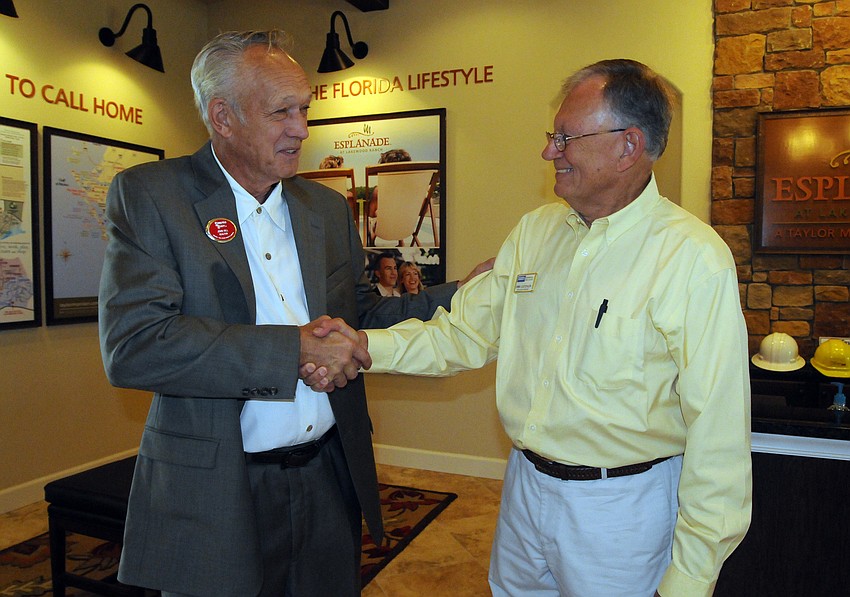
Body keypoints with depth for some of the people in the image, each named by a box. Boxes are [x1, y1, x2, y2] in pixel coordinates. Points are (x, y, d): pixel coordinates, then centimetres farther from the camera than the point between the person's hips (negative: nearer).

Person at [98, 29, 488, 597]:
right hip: (213, 497, -4)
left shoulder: (328, 207, 8)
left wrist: (459, 296, 0)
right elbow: (131, 346, -21)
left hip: (330, 481, 5)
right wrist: (297, 349, -23)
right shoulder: (147, 194, -8)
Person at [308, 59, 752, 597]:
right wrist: (360, 348, -15)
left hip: (620, 506, -5)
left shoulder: (696, 259, -18)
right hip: (524, 486, 6)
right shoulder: (535, 231, 1)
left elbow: (716, 434, -17)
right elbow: (462, 335, 0)